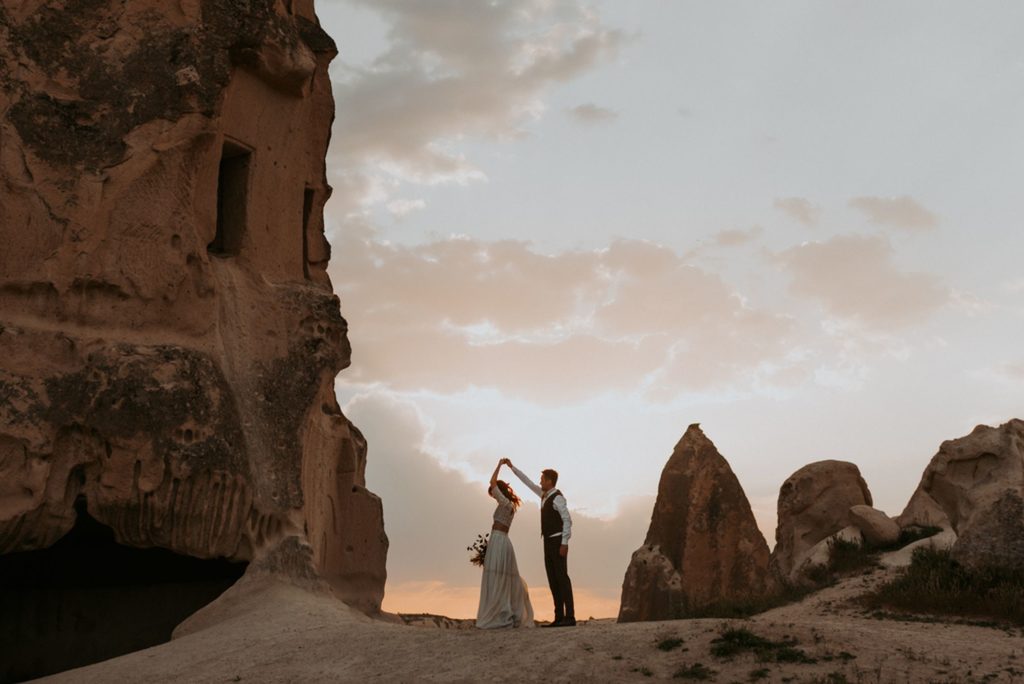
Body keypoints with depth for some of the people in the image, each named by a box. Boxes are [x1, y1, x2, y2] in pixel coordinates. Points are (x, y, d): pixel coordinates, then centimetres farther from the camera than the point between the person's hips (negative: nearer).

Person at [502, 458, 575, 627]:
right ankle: (559, 617, 5)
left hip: (558, 542, -9)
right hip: (549, 542, 9)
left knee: (561, 577, -12)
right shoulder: (545, 495, 15)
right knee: (552, 579, 5)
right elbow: (528, 482, 24)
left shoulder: (557, 498, -13)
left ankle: (570, 617, -13)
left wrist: (564, 543, -23)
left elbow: (567, 520, -18)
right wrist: (512, 467, 24)